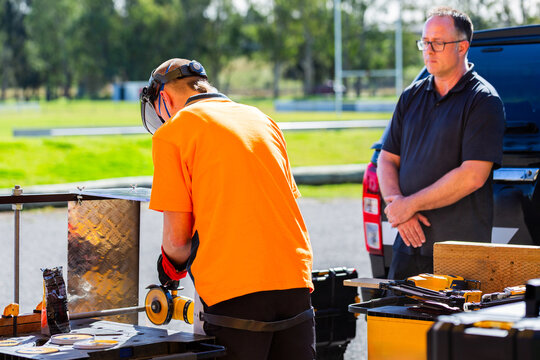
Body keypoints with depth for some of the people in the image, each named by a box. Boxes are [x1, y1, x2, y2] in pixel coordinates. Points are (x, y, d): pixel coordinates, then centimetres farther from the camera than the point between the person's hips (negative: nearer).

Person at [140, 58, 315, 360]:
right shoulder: (263, 120, 19)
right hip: (295, 280, 6)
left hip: (236, 292, -5)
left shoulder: (171, 133, 1)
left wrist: (172, 266, 19)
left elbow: (177, 237, -3)